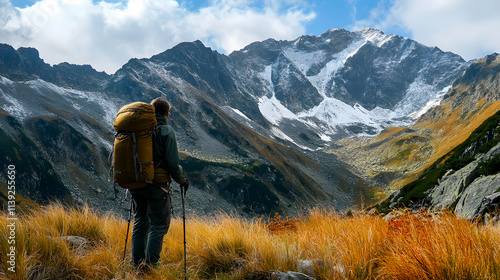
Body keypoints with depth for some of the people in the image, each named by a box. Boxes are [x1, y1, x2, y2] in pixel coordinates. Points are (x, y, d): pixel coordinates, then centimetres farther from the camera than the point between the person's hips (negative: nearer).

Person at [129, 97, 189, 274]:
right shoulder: (166, 131, -10)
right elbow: (173, 163, -14)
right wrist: (182, 180, 2)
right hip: (157, 186, -5)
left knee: (140, 222, 16)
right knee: (158, 224, 4)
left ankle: (137, 261, 20)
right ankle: (150, 262, -5)